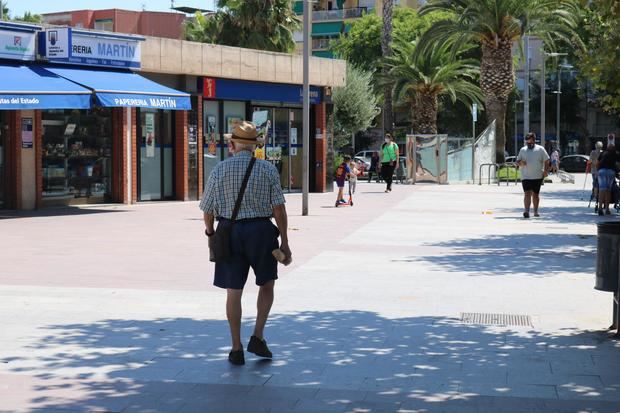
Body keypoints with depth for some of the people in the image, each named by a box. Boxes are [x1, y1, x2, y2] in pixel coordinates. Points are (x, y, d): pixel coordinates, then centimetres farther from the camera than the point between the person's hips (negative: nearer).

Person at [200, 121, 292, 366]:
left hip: (229, 233, 1)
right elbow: (278, 208, -7)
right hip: (261, 230, -1)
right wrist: (284, 242, -2)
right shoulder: (268, 169, -3)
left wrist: (210, 233, 20)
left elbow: (207, 209, 2)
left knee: (233, 292, 7)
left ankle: (236, 349, 12)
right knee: (267, 284, 19)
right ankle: (258, 337, 8)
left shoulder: (220, 170, -1)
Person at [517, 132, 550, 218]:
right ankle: (526, 211, -21)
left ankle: (535, 211, 22)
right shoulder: (523, 150, 9)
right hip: (526, 177, 0)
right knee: (527, 193, -12)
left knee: (535, 194, 9)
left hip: (538, 177, 0)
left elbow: (546, 161, 4)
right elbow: (517, 162, 12)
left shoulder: (540, 149, 3)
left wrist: (545, 171, -8)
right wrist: (521, 163, -11)